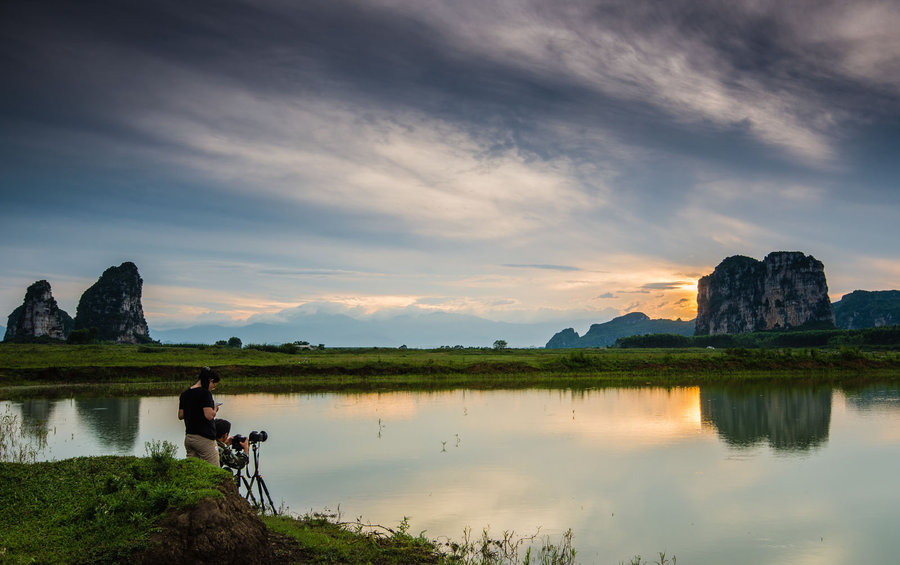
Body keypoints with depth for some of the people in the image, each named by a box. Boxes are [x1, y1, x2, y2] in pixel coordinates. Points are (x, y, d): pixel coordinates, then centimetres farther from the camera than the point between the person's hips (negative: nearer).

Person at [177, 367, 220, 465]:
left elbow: (180, 415, 15)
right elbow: (209, 415, -20)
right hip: (204, 438, -8)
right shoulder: (205, 393, -14)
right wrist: (215, 409, -1)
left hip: (188, 437, 8)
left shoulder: (184, 394, 10)